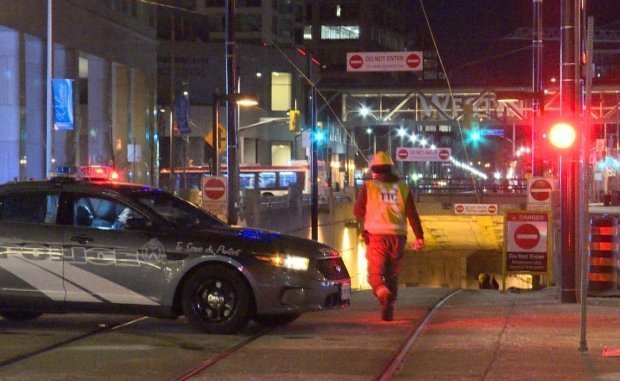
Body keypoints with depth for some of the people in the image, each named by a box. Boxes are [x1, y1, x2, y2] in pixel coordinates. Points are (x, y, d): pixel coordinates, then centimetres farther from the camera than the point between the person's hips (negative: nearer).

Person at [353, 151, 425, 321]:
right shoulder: (403, 187, 9)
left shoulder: (368, 186, 2)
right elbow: (412, 214, 2)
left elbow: (358, 211, 7)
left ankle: (383, 294, -34)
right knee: (392, 275, 14)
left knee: (375, 273, -3)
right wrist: (419, 237, 0)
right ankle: (388, 309, 12)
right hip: (398, 236, 3)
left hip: (377, 235, -3)